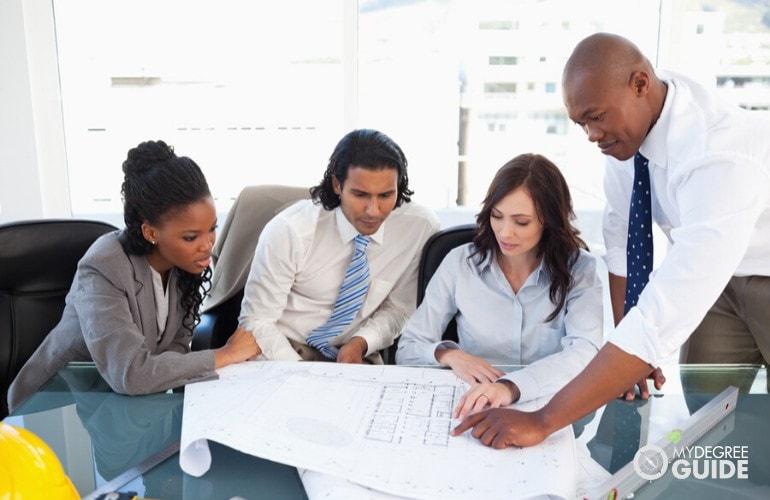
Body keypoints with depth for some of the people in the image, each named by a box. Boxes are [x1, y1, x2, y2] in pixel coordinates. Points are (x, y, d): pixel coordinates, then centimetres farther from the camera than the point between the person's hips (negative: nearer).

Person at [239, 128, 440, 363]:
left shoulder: (422, 226, -12)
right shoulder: (287, 230, -19)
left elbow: (398, 308, 1)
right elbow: (257, 322, -11)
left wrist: (361, 343, -15)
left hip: (356, 355, 2)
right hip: (285, 352, -2)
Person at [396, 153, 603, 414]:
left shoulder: (578, 269, -3)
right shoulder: (460, 263, -1)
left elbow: (586, 352, -19)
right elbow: (406, 350, 2)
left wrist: (511, 387, -35)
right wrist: (448, 354, -19)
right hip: (473, 412, 0)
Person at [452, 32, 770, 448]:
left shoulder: (722, 157, -39)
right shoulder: (627, 123, -18)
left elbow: (668, 315, -46)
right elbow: (621, 234, -7)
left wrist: (543, 421, -45)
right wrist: (627, 350, -8)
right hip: (714, 272, 5)